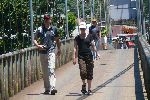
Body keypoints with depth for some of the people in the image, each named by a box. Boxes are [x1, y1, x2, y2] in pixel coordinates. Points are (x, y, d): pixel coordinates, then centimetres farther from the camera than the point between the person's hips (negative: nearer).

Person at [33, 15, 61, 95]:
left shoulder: (54, 29, 6)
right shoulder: (40, 29, 3)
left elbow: (57, 39, 19)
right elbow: (35, 39, 6)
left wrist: (59, 49, 23)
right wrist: (38, 45, -14)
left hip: (51, 52, -2)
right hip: (42, 52, 2)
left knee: (51, 70, -16)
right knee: (45, 72, 8)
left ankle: (52, 88, -23)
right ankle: (47, 89, 19)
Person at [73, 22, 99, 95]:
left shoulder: (89, 36, 7)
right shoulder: (77, 38, 6)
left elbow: (93, 45, 9)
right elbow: (75, 48, 4)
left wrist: (96, 53, -2)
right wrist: (74, 58, -3)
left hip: (89, 56, 1)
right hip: (81, 56, -1)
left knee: (89, 73, 1)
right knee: (83, 71, -16)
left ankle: (89, 89, 10)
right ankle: (83, 84, 10)